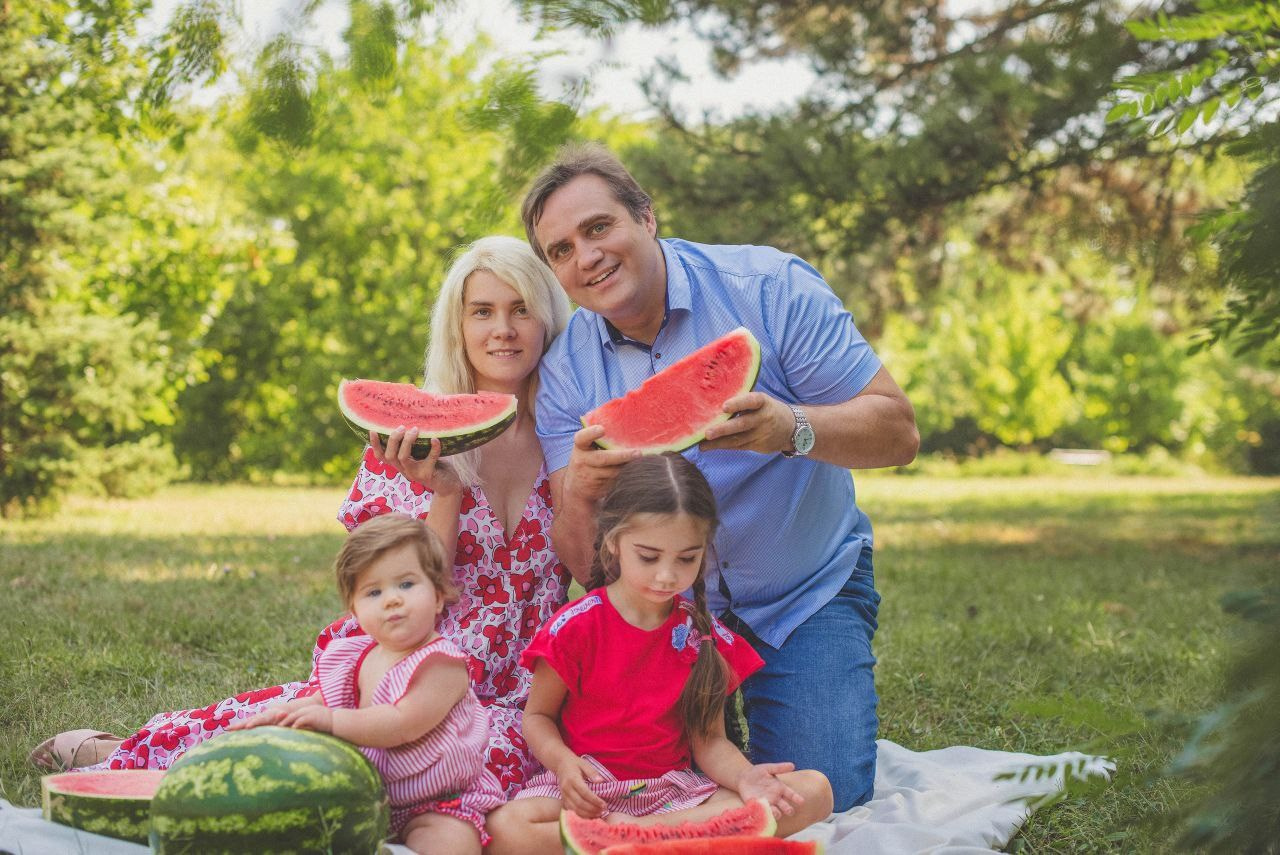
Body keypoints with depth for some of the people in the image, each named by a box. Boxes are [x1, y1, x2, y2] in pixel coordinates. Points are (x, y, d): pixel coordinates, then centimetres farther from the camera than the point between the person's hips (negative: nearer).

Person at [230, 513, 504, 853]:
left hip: (436, 804, -7)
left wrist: (333, 721, -27)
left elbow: (403, 724, -28)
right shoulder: (356, 657, 6)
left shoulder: (442, 664, -18)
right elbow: (325, 700, 20)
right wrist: (281, 714, 1)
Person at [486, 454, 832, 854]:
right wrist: (563, 762, -19)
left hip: (674, 786, 3)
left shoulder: (704, 635, 3)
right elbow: (537, 715, 3)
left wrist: (744, 777, -18)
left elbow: (709, 740, 4)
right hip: (587, 787, -3)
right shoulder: (576, 626, -5)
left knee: (814, 791, -16)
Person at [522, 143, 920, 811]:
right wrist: (582, 495, -34)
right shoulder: (565, 370, -7)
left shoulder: (768, 287, -15)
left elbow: (898, 432, -17)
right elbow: (581, 566, -10)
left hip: (807, 593, -2)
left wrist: (791, 427, -38)